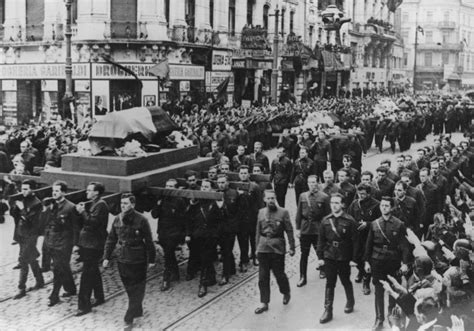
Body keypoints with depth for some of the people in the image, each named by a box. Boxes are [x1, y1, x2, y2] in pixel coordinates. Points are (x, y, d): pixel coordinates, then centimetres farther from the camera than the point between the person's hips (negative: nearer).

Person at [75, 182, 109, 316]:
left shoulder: (101, 205, -15)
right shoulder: (93, 204, 15)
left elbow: (93, 223, -24)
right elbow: (88, 222, 14)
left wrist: (82, 212, -16)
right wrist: (82, 211, 0)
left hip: (93, 246, -10)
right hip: (88, 244, 10)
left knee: (87, 274, -8)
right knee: (94, 272, 20)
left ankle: (84, 305, -5)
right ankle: (99, 297, 33)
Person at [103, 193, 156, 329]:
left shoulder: (141, 220, -15)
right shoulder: (117, 219, 1)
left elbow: (149, 241, -10)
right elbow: (111, 239, 8)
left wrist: (151, 259, -7)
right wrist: (107, 257, 5)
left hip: (138, 261, -5)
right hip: (122, 259, 5)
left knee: (136, 290, 2)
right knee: (129, 288, 16)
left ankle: (129, 318, 7)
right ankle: (137, 311, 34)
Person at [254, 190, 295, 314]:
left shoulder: (283, 212, -3)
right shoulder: (261, 212, 8)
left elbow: (289, 231, -3)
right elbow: (258, 231, 13)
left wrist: (292, 247, -5)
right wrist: (257, 247, 12)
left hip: (277, 247, -3)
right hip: (263, 247, 3)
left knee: (279, 274, 4)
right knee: (263, 277, 3)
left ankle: (286, 293, 33)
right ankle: (264, 303, 12)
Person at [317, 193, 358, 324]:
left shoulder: (349, 221, -9)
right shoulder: (326, 220, 1)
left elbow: (354, 241, -7)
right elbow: (321, 240, 5)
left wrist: (354, 259, -9)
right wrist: (320, 257, 2)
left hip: (344, 258, -2)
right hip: (329, 257, 2)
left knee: (346, 281, 15)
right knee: (329, 284, 3)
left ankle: (350, 302, 39)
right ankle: (328, 311, 8)